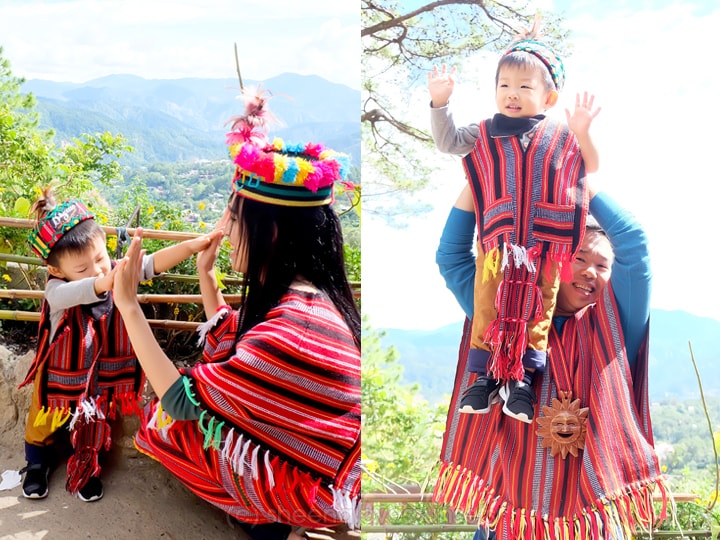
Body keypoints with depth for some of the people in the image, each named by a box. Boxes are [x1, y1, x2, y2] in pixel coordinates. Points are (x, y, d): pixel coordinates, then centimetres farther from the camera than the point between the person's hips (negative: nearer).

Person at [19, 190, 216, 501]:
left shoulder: (115, 270, -21)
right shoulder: (57, 291, -32)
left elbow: (152, 264, -34)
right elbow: (78, 292, -56)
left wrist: (190, 246, -51)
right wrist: (111, 279, -76)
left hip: (101, 374, 2)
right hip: (61, 374, -2)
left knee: (94, 424, 21)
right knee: (46, 424, 22)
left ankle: (86, 468, 47)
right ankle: (37, 464, 51)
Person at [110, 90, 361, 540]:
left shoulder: (291, 327, -32)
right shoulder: (308, 293, -3)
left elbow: (182, 402, -24)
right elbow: (230, 348, 12)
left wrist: (129, 305, -20)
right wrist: (206, 275, 8)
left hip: (311, 494, -8)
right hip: (319, 467, 8)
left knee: (169, 420, -5)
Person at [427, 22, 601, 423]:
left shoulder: (560, 137, 3)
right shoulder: (485, 135, 6)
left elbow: (591, 169, 4)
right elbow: (448, 142, 5)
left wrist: (582, 133, -13)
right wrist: (441, 102, -7)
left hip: (543, 245, 0)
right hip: (496, 243, 1)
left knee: (536, 311, 4)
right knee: (489, 307, 4)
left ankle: (523, 379, 16)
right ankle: (486, 375, 16)